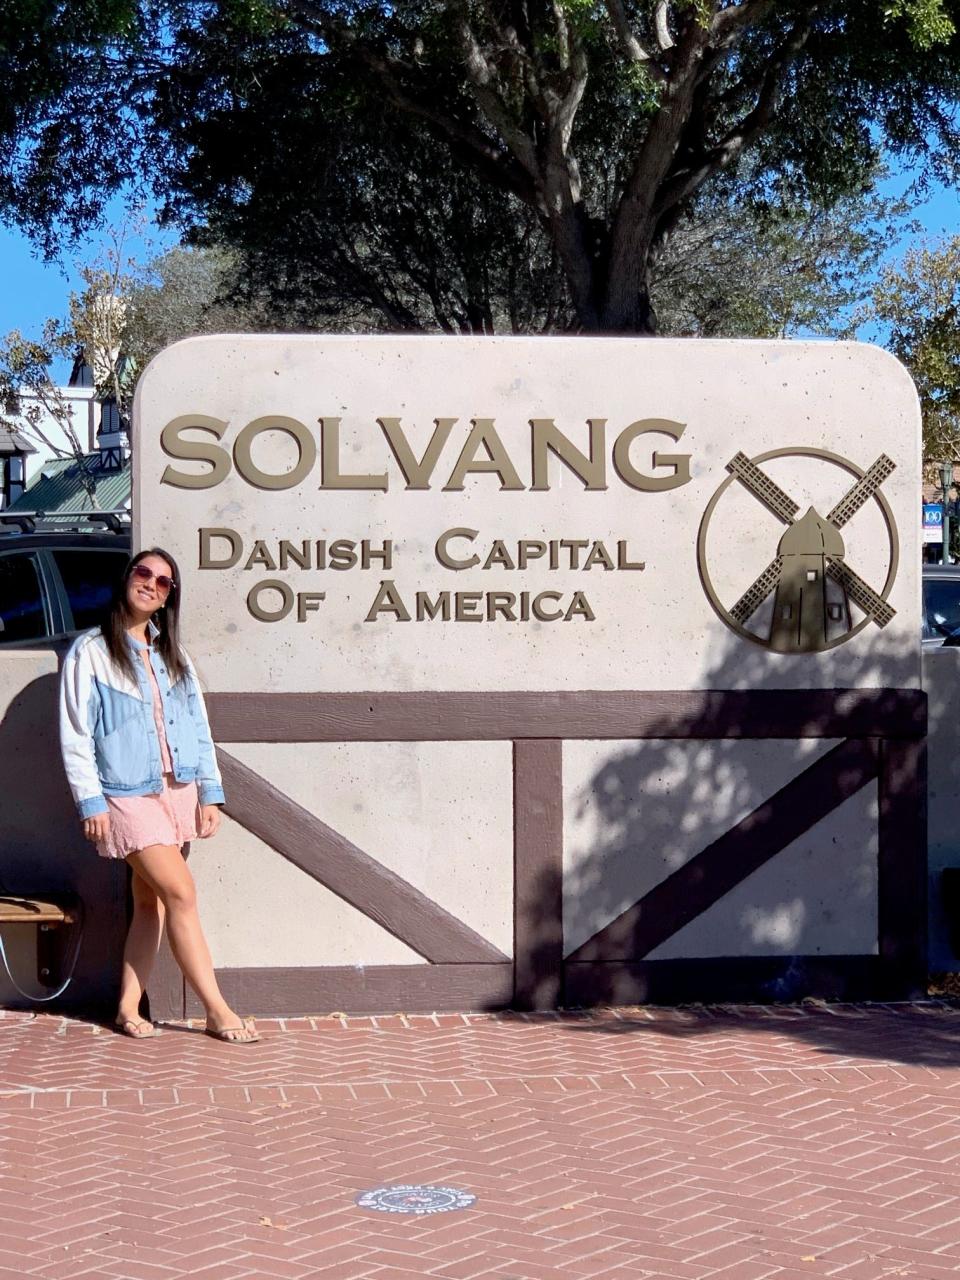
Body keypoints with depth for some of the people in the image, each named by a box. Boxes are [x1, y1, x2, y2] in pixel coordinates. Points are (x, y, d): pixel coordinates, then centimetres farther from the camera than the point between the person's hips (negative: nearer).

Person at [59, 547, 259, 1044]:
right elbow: (75, 736, -7)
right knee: (181, 893, -12)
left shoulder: (172, 657, 13)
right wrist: (90, 802, -12)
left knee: (152, 900, 6)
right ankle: (217, 1011, -7)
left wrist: (209, 793, 5)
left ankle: (129, 1007, 14)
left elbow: (199, 727, 12)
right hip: (128, 795, -6)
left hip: (177, 792, 6)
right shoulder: (91, 652, -4)